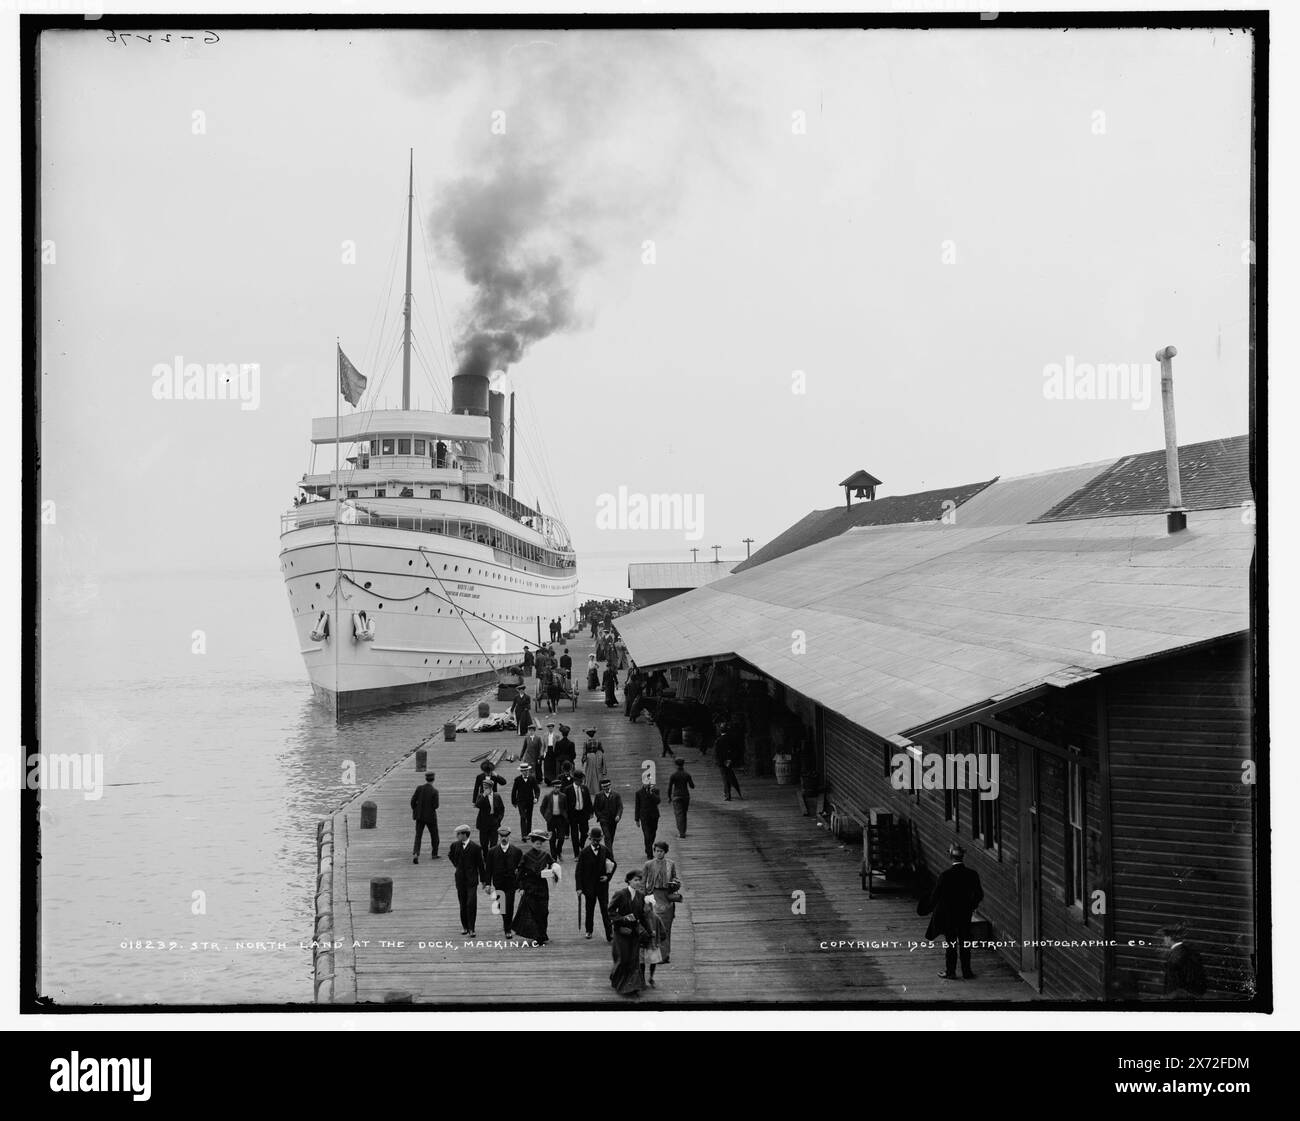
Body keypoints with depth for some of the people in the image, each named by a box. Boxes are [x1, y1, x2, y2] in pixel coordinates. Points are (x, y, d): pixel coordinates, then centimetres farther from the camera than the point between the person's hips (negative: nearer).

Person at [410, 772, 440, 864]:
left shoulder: (419, 788, -5)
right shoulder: (434, 791, -15)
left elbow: (413, 801, -4)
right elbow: (436, 805, -17)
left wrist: (413, 811, 11)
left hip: (419, 816, 2)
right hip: (430, 816, -2)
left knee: (418, 836, 4)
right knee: (434, 835, 18)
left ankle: (415, 853, -16)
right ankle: (434, 854, 28)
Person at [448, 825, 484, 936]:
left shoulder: (475, 847, -8)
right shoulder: (455, 845, 2)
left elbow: (480, 864, -2)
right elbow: (450, 855, 25)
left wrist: (483, 880, 0)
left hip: (472, 880, -3)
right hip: (460, 879, 3)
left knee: (471, 904, -10)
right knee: (463, 904, 9)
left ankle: (471, 929, -5)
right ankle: (464, 926, 21)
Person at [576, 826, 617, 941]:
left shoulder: (605, 850, 0)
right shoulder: (585, 852, -6)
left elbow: (614, 863, 14)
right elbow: (578, 870, -5)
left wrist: (608, 875, -1)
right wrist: (579, 887, -10)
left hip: (602, 884, 0)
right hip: (589, 886, 0)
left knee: (605, 909, -5)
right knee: (590, 909, 12)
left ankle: (609, 934, -8)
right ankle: (589, 930, 30)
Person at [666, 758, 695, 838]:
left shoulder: (672, 775, -7)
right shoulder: (687, 775, -2)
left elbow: (669, 787, -8)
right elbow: (692, 786, 2)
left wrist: (669, 797, 5)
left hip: (676, 796, -3)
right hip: (686, 796, 3)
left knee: (679, 814, -4)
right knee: (684, 813, 17)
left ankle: (681, 832, -15)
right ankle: (683, 831, 21)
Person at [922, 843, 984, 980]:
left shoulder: (945, 875, -17)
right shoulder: (972, 874, -8)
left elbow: (935, 895, -12)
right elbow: (979, 894, 0)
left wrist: (929, 909, 4)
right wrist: (972, 905, 19)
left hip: (948, 915, -2)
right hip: (965, 914, 2)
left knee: (950, 944, 9)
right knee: (965, 943, 13)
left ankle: (950, 972, 13)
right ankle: (966, 972, 16)